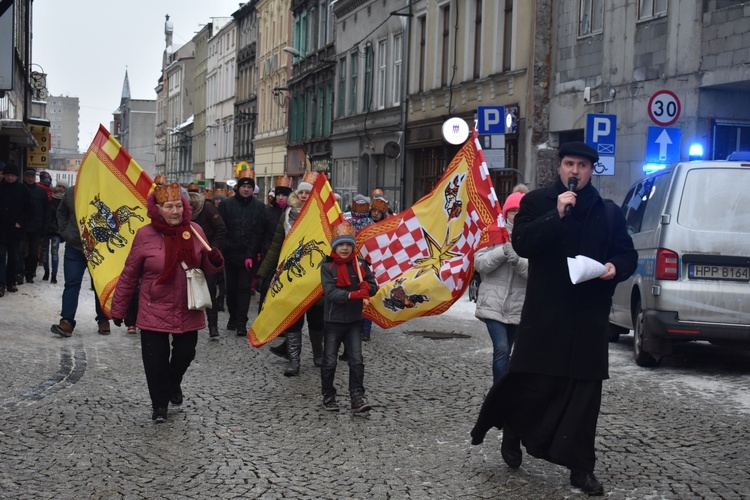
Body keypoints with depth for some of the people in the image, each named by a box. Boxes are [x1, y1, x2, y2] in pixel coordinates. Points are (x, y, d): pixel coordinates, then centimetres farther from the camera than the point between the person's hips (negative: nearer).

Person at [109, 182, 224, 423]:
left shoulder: (195, 231, -2)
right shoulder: (145, 235, -10)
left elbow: (206, 268, 11)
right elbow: (129, 275, -1)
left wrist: (215, 261, -13)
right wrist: (118, 309, 3)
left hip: (188, 311, 3)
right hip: (154, 311, -2)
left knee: (185, 353, 12)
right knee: (156, 360, 2)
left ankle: (174, 384, 45)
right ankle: (159, 405, 23)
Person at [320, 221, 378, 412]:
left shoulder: (360, 264, 3)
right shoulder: (327, 266, -7)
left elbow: (373, 286, 3)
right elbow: (330, 292, -18)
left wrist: (367, 287, -21)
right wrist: (352, 295, -31)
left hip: (354, 321, 2)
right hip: (333, 321, -2)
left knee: (356, 361, -4)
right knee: (329, 362, 5)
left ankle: (357, 398, -2)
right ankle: (328, 397, 20)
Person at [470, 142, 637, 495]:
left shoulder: (608, 212, 11)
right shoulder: (536, 202, 2)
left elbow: (628, 254, 14)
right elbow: (521, 244, -11)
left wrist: (616, 267, -8)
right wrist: (557, 214, -19)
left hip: (590, 315, 3)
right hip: (545, 312, -2)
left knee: (584, 390, 4)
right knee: (533, 381, -1)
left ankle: (581, 467, 11)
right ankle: (512, 433, 28)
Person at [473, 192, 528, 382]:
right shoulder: (493, 232, 1)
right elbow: (479, 263, -7)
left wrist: (517, 260, -25)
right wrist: (504, 251, -19)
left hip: (519, 307, 2)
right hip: (493, 305, -2)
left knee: (505, 351, 14)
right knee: (501, 349, -16)